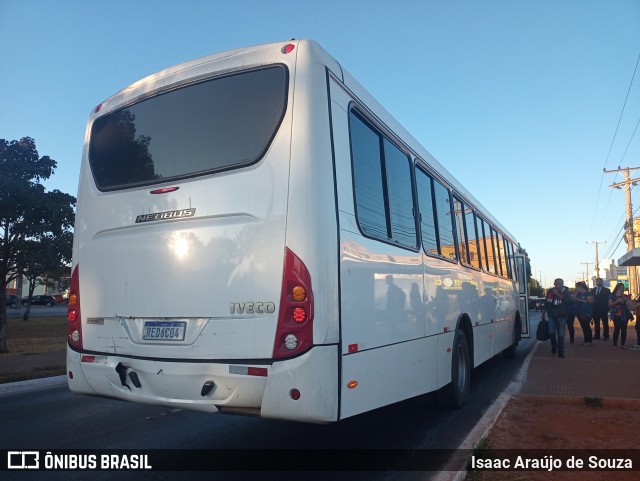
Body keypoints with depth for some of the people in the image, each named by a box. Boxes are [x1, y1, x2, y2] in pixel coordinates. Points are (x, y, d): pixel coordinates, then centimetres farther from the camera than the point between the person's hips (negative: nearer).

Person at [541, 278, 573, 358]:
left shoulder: (566, 292, -3)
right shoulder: (550, 291, 4)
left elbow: (568, 301, -23)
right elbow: (546, 303, 14)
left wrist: (557, 294, -26)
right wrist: (544, 313, 18)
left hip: (562, 316, -2)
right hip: (552, 315, 2)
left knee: (561, 334, -2)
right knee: (551, 332, -1)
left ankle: (560, 352, 6)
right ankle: (554, 346, 26)